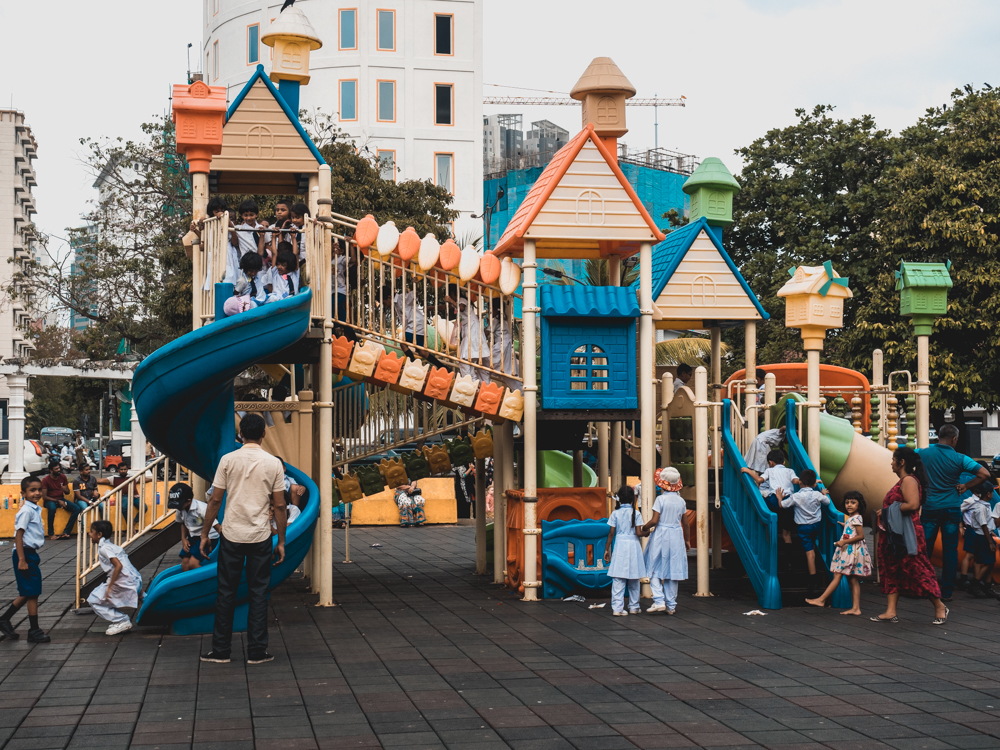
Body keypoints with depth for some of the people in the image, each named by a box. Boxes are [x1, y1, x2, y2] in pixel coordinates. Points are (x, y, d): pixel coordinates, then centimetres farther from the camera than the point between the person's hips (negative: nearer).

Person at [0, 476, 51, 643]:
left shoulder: (36, 509, 12)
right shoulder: (26, 511, -16)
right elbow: (19, 535, -19)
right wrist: (22, 560, -23)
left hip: (32, 553, 9)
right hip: (25, 554, -9)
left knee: (27, 594, 15)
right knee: (32, 593, -3)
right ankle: (34, 632, 4)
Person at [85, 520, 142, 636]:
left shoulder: (104, 548, -9)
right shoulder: (112, 546, 19)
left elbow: (118, 565, -23)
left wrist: (110, 587, -19)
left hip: (124, 583, -9)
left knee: (94, 600, 2)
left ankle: (122, 621, 0)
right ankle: (118, 620, 20)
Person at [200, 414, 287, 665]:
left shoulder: (228, 460, -4)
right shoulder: (273, 463, -2)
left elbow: (215, 500, -3)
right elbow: (279, 506, -1)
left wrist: (205, 534, 7)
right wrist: (281, 541, 8)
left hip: (231, 534, 0)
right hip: (261, 537, 0)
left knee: (226, 593, 8)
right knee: (258, 593, 7)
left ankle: (221, 650, 12)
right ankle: (257, 652, 9)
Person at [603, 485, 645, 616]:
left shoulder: (615, 514, -1)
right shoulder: (636, 513, -1)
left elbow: (611, 533, 0)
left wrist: (607, 549, 7)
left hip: (620, 545, -1)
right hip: (634, 545, 1)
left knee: (618, 580, -3)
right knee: (634, 580, 11)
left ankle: (617, 608, -9)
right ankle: (634, 607, 18)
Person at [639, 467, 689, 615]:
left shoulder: (660, 499, -10)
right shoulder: (681, 501, 4)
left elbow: (654, 521, -16)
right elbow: (685, 523, 10)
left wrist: (644, 528, 2)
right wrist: (686, 540, 22)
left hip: (661, 535, -4)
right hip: (677, 536, 4)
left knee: (655, 569, 4)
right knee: (673, 570, 8)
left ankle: (659, 601, -10)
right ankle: (671, 605, 9)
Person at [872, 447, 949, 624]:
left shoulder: (909, 480, -14)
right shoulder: (902, 481, 17)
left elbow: (913, 505, -26)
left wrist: (888, 511, -19)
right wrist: (885, 514, 11)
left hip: (906, 535, -11)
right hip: (894, 535, 11)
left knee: (916, 570, -5)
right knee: (891, 570, 7)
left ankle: (940, 607, 6)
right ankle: (891, 612, 7)